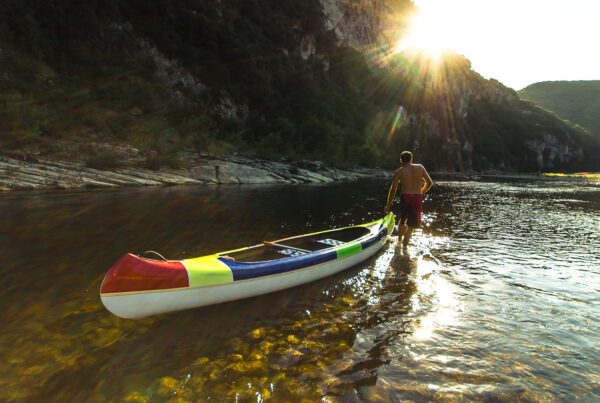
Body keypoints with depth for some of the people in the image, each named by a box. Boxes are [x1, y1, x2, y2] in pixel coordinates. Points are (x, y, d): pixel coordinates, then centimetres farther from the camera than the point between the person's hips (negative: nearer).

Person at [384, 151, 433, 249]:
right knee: (411, 225, 6)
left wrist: (388, 205, 8)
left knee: (402, 220, 23)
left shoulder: (399, 172, -1)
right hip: (418, 198, 0)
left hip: (405, 197, 0)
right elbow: (429, 183, 9)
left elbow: (393, 190, 0)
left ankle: (399, 240, 38)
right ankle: (404, 245, -1)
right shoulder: (420, 167, 5)